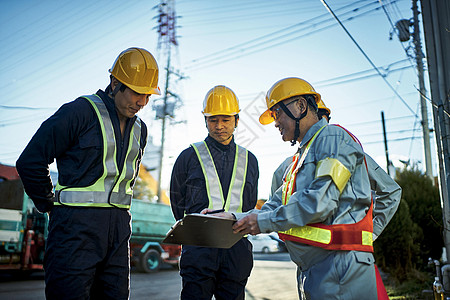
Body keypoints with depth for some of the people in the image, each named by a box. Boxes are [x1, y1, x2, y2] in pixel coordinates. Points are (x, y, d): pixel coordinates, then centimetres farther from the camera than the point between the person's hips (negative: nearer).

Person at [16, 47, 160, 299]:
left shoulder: (139, 129, 14)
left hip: (118, 227, 7)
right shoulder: (80, 111, -9)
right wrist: (50, 206, 0)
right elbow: (30, 161, -7)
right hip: (76, 224, -6)